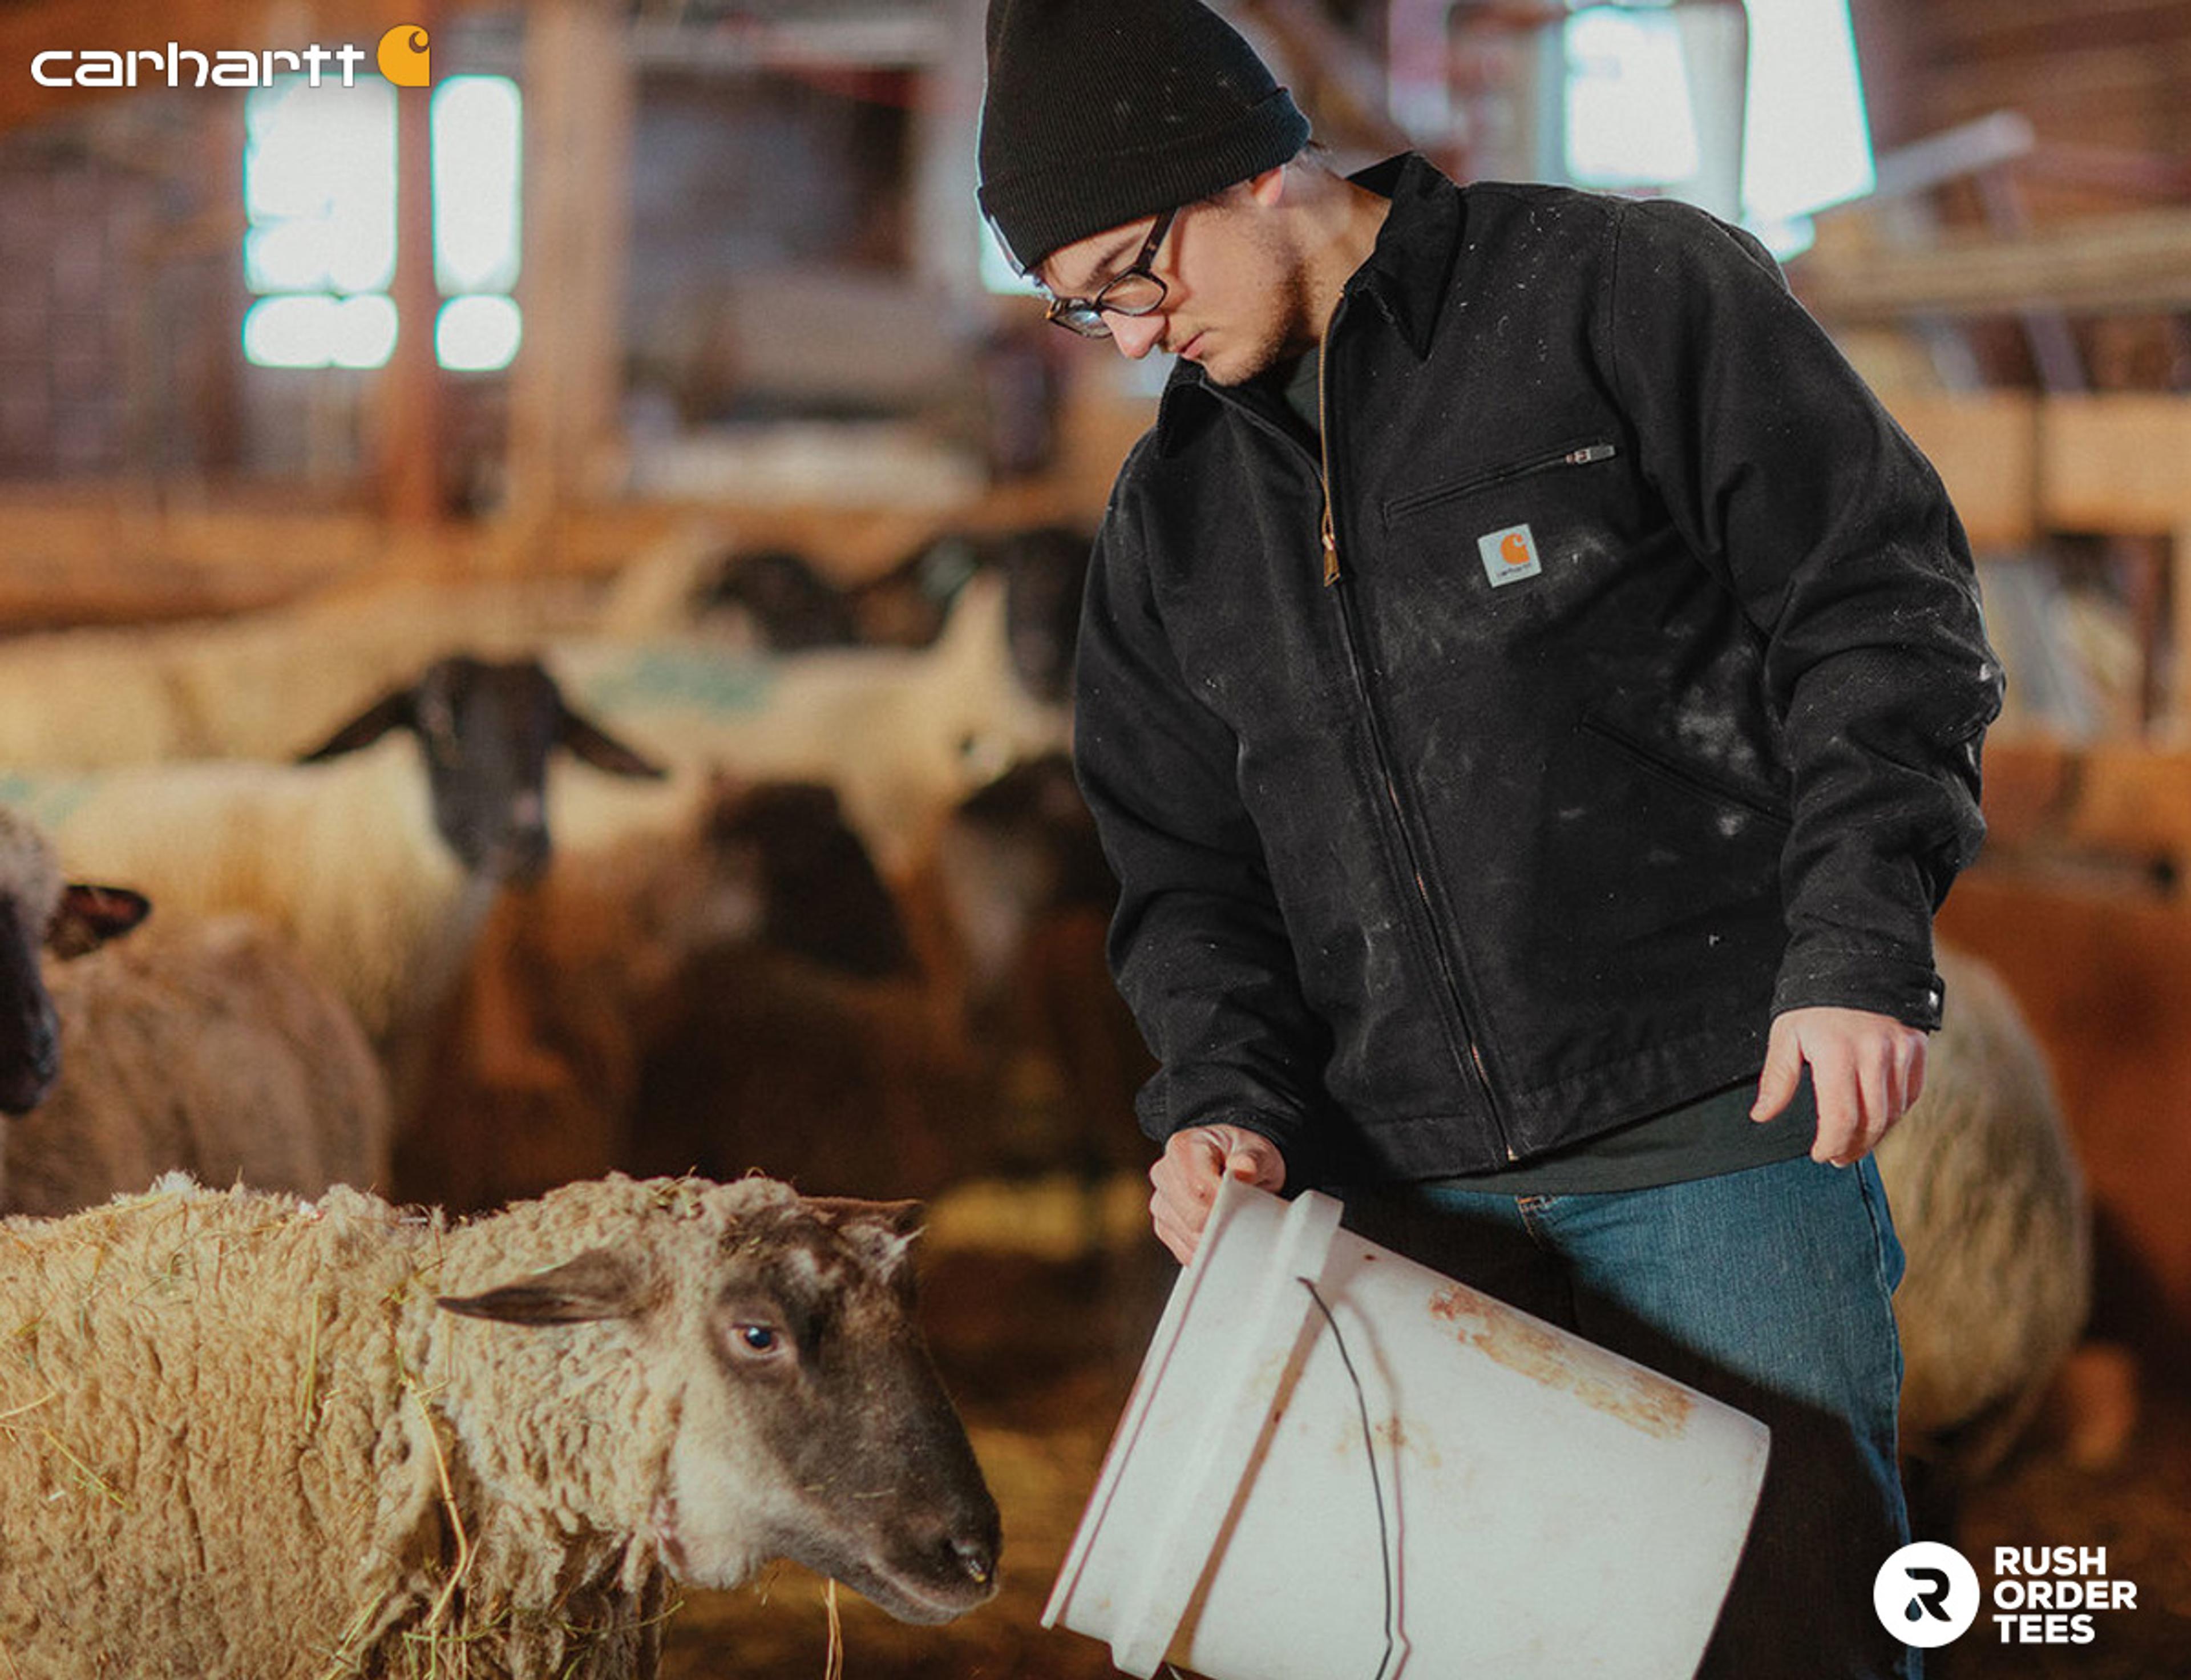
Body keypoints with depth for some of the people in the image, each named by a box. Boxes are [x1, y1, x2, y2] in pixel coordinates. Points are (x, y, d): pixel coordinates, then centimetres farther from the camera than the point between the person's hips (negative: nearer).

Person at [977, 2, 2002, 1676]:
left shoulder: (1628, 289, -2)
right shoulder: (1172, 514, 15)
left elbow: (1880, 605, -5)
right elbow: (1185, 860, 17)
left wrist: (1857, 944, -15)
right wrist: (1224, 1097, -3)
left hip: (1722, 1148, -5)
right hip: (1408, 1197, 5)